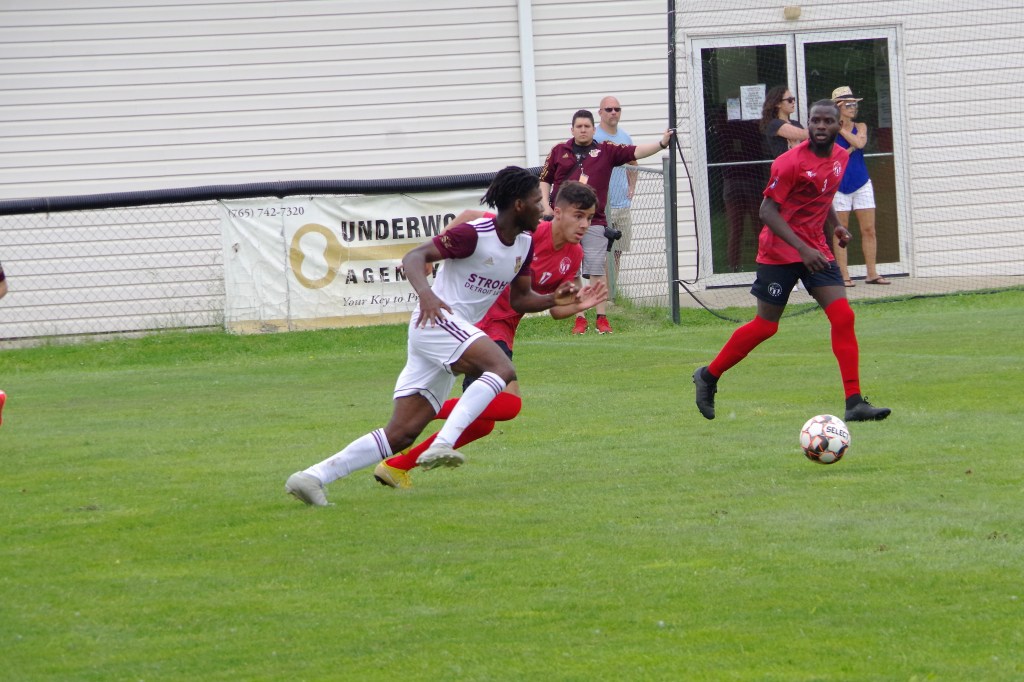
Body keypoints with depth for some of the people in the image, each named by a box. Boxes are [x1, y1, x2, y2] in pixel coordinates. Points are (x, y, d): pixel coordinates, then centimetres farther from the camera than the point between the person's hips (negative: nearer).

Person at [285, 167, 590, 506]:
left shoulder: (524, 245, 13)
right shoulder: (474, 234, -13)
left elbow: (520, 299, 21)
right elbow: (414, 256, -17)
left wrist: (553, 300, 3)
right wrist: (426, 293, -36)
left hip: (457, 333, 9)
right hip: (436, 319, -9)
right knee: (502, 369, -29)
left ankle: (312, 477, -1)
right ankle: (443, 445, -38)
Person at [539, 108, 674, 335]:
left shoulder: (606, 151, 6)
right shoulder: (559, 151, 9)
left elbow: (636, 152, -2)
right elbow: (545, 180, 13)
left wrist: (662, 143, -15)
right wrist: (546, 206, 1)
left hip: (594, 222, -1)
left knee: (596, 271, -5)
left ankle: (602, 319, 0)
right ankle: (579, 319, 8)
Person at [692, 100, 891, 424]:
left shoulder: (841, 158, 6)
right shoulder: (791, 162, -18)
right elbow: (767, 210, -19)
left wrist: (835, 226, 7)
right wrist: (802, 248, -26)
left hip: (816, 249, 6)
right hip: (780, 252, -6)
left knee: (843, 317, -9)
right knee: (765, 326, 1)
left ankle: (854, 403, -11)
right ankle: (708, 376, 22)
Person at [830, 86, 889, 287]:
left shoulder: (860, 127, 8)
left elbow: (860, 142, -14)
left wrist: (841, 129, -9)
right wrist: (851, 148, -17)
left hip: (861, 183, 3)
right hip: (839, 185, -3)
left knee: (869, 230, 1)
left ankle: (872, 273, 5)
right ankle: (844, 275, 1)